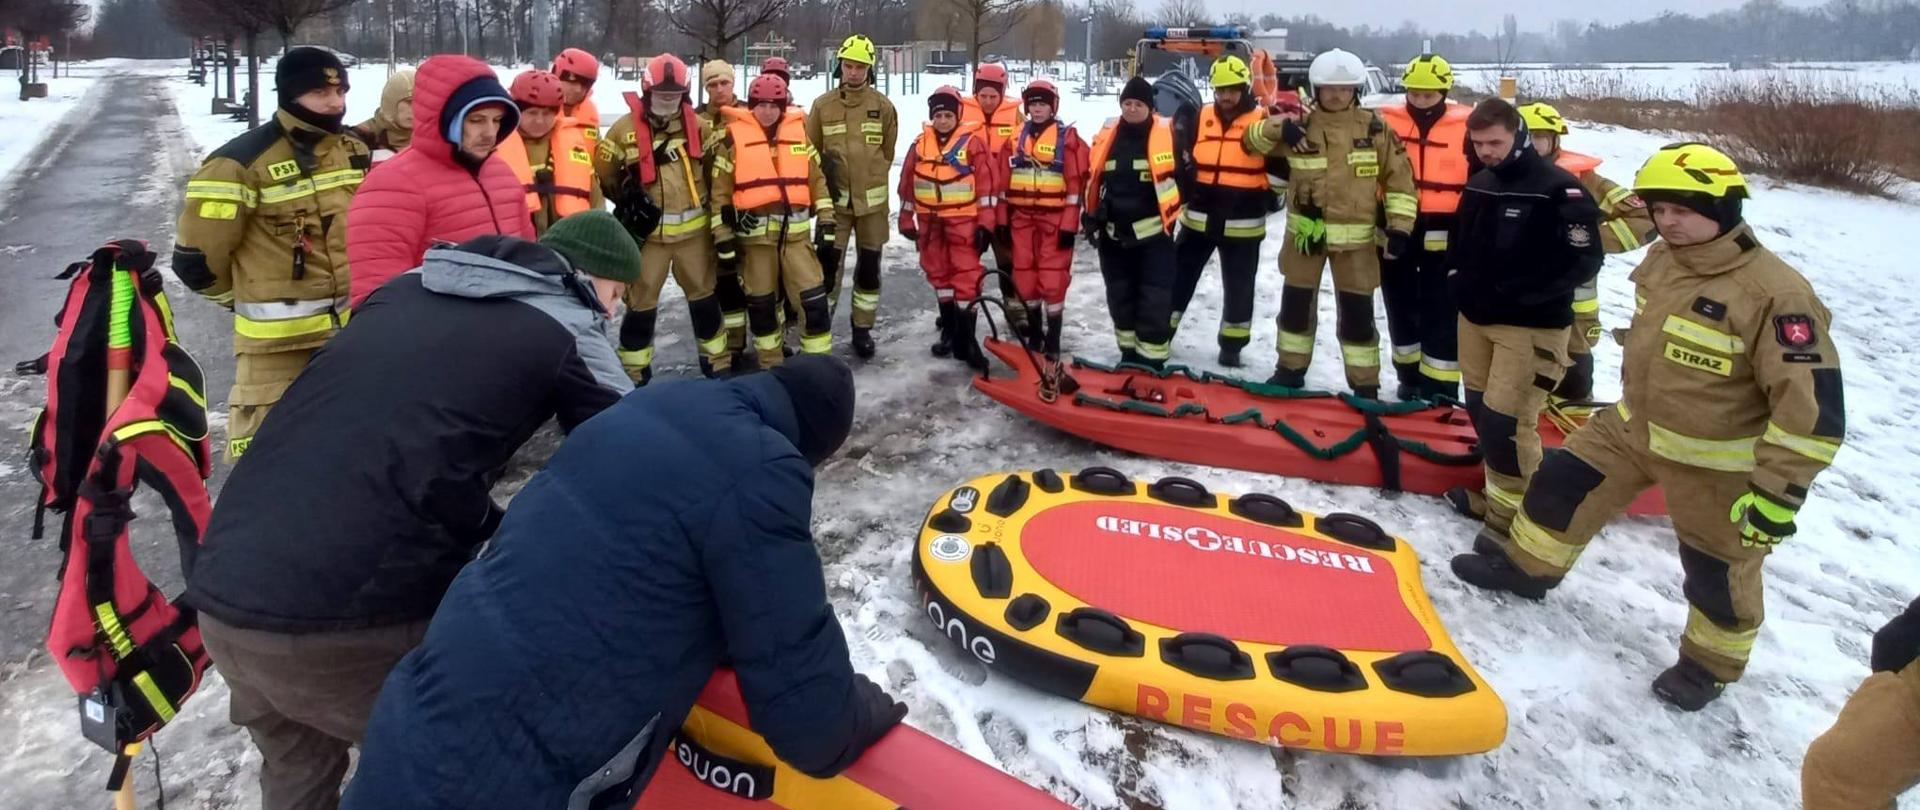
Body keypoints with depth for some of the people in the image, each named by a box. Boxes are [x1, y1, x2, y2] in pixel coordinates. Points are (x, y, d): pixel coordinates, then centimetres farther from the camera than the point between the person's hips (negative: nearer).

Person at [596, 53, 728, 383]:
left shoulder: (698, 126, 3)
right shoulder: (626, 128, -5)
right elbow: (602, 172, 4)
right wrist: (627, 201, 2)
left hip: (693, 228, 2)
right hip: (647, 230, -2)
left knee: (703, 295, 13)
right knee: (641, 302, 3)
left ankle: (717, 360, 27)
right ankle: (634, 371, 15)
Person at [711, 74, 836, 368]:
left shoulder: (799, 134, 7)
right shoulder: (733, 138, -2)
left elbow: (817, 180, 10)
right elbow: (719, 191, 0)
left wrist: (826, 224, 5)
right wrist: (722, 237, -3)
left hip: (796, 231, 1)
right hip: (754, 234, -1)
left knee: (813, 299, -4)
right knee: (761, 303, 9)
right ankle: (771, 364, 25)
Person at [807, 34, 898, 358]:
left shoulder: (883, 106, 0)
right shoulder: (823, 105, 0)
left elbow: (888, 152, 7)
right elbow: (810, 149, 7)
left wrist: (870, 179, 7)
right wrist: (824, 174, 0)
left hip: (871, 200, 1)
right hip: (834, 198, -1)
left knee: (869, 266, 8)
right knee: (827, 263, -2)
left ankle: (863, 327, 21)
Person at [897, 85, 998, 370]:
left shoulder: (972, 141, -6)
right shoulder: (920, 143, 7)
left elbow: (988, 184, -8)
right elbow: (907, 183, 12)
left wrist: (985, 223, -12)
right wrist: (906, 220, 12)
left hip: (963, 221, -5)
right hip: (929, 221, 5)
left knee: (966, 277, -8)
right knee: (939, 274, 13)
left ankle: (965, 339, -4)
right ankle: (949, 328, 26)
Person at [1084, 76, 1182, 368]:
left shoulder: (1167, 133, -5)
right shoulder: (1107, 135, 7)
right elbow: (1093, 179, 15)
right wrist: (1090, 215, 11)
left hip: (1153, 232, -4)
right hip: (1113, 234, 5)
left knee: (1154, 301, -4)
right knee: (1120, 297, 14)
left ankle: (1152, 359, 5)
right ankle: (1129, 354, 30)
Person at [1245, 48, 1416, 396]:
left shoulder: (1375, 128, -3)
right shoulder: (1300, 124, -2)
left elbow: (1399, 177, 1)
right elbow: (1252, 140, 2)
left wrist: (1400, 226, -8)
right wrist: (1277, 128, -19)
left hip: (1355, 238, -1)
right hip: (1305, 233, 1)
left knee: (1357, 313, 3)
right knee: (1296, 303, 12)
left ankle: (1365, 385, 15)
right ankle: (1291, 368, 31)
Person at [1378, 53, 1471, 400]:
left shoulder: (1466, 125, -3)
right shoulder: (1387, 122, -1)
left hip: (1444, 237, -2)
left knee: (1442, 315, 1)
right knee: (1401, 309, 13)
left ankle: (1440, 387, 9)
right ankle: (1410, 377, 28)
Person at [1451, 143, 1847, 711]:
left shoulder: (1775, 295, -28)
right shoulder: (1661, 260, -4)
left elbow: (1812, 404, -27)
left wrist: (1779, 491, -26)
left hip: (1715, 462, -6)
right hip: (1634, 426, 7)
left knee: (1718, 568, 10)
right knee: (1562, 483, 13)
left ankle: (1711, 662, 34)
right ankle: (1527, 567, 36)